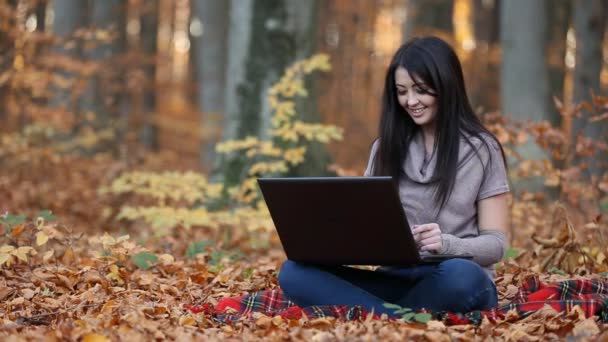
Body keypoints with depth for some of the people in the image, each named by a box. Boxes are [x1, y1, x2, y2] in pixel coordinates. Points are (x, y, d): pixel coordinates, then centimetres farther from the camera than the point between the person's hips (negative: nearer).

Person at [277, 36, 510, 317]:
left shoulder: (480, 149, 2)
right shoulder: (387, 146, 14)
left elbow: (495, 244, -2)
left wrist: (447, 244, -24)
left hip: (450, 283, -4)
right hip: (395, 279, 4)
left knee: (460, 275, -41)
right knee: (295, 273, -21)